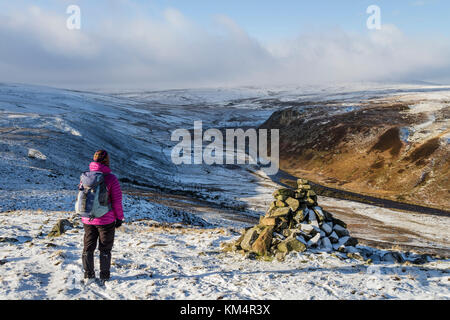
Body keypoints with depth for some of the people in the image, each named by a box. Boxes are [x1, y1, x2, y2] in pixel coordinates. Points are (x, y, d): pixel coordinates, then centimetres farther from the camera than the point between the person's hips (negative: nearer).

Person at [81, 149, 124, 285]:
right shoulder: (111, 178, -14)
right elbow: (117, 201, -12)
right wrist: (119, 217, 0)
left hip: (88, 220, 3)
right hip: (106, 220, -3)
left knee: (88, 248, 16)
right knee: (105, 249, 10)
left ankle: (88, 275, 20)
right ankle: (104, 277, 16)